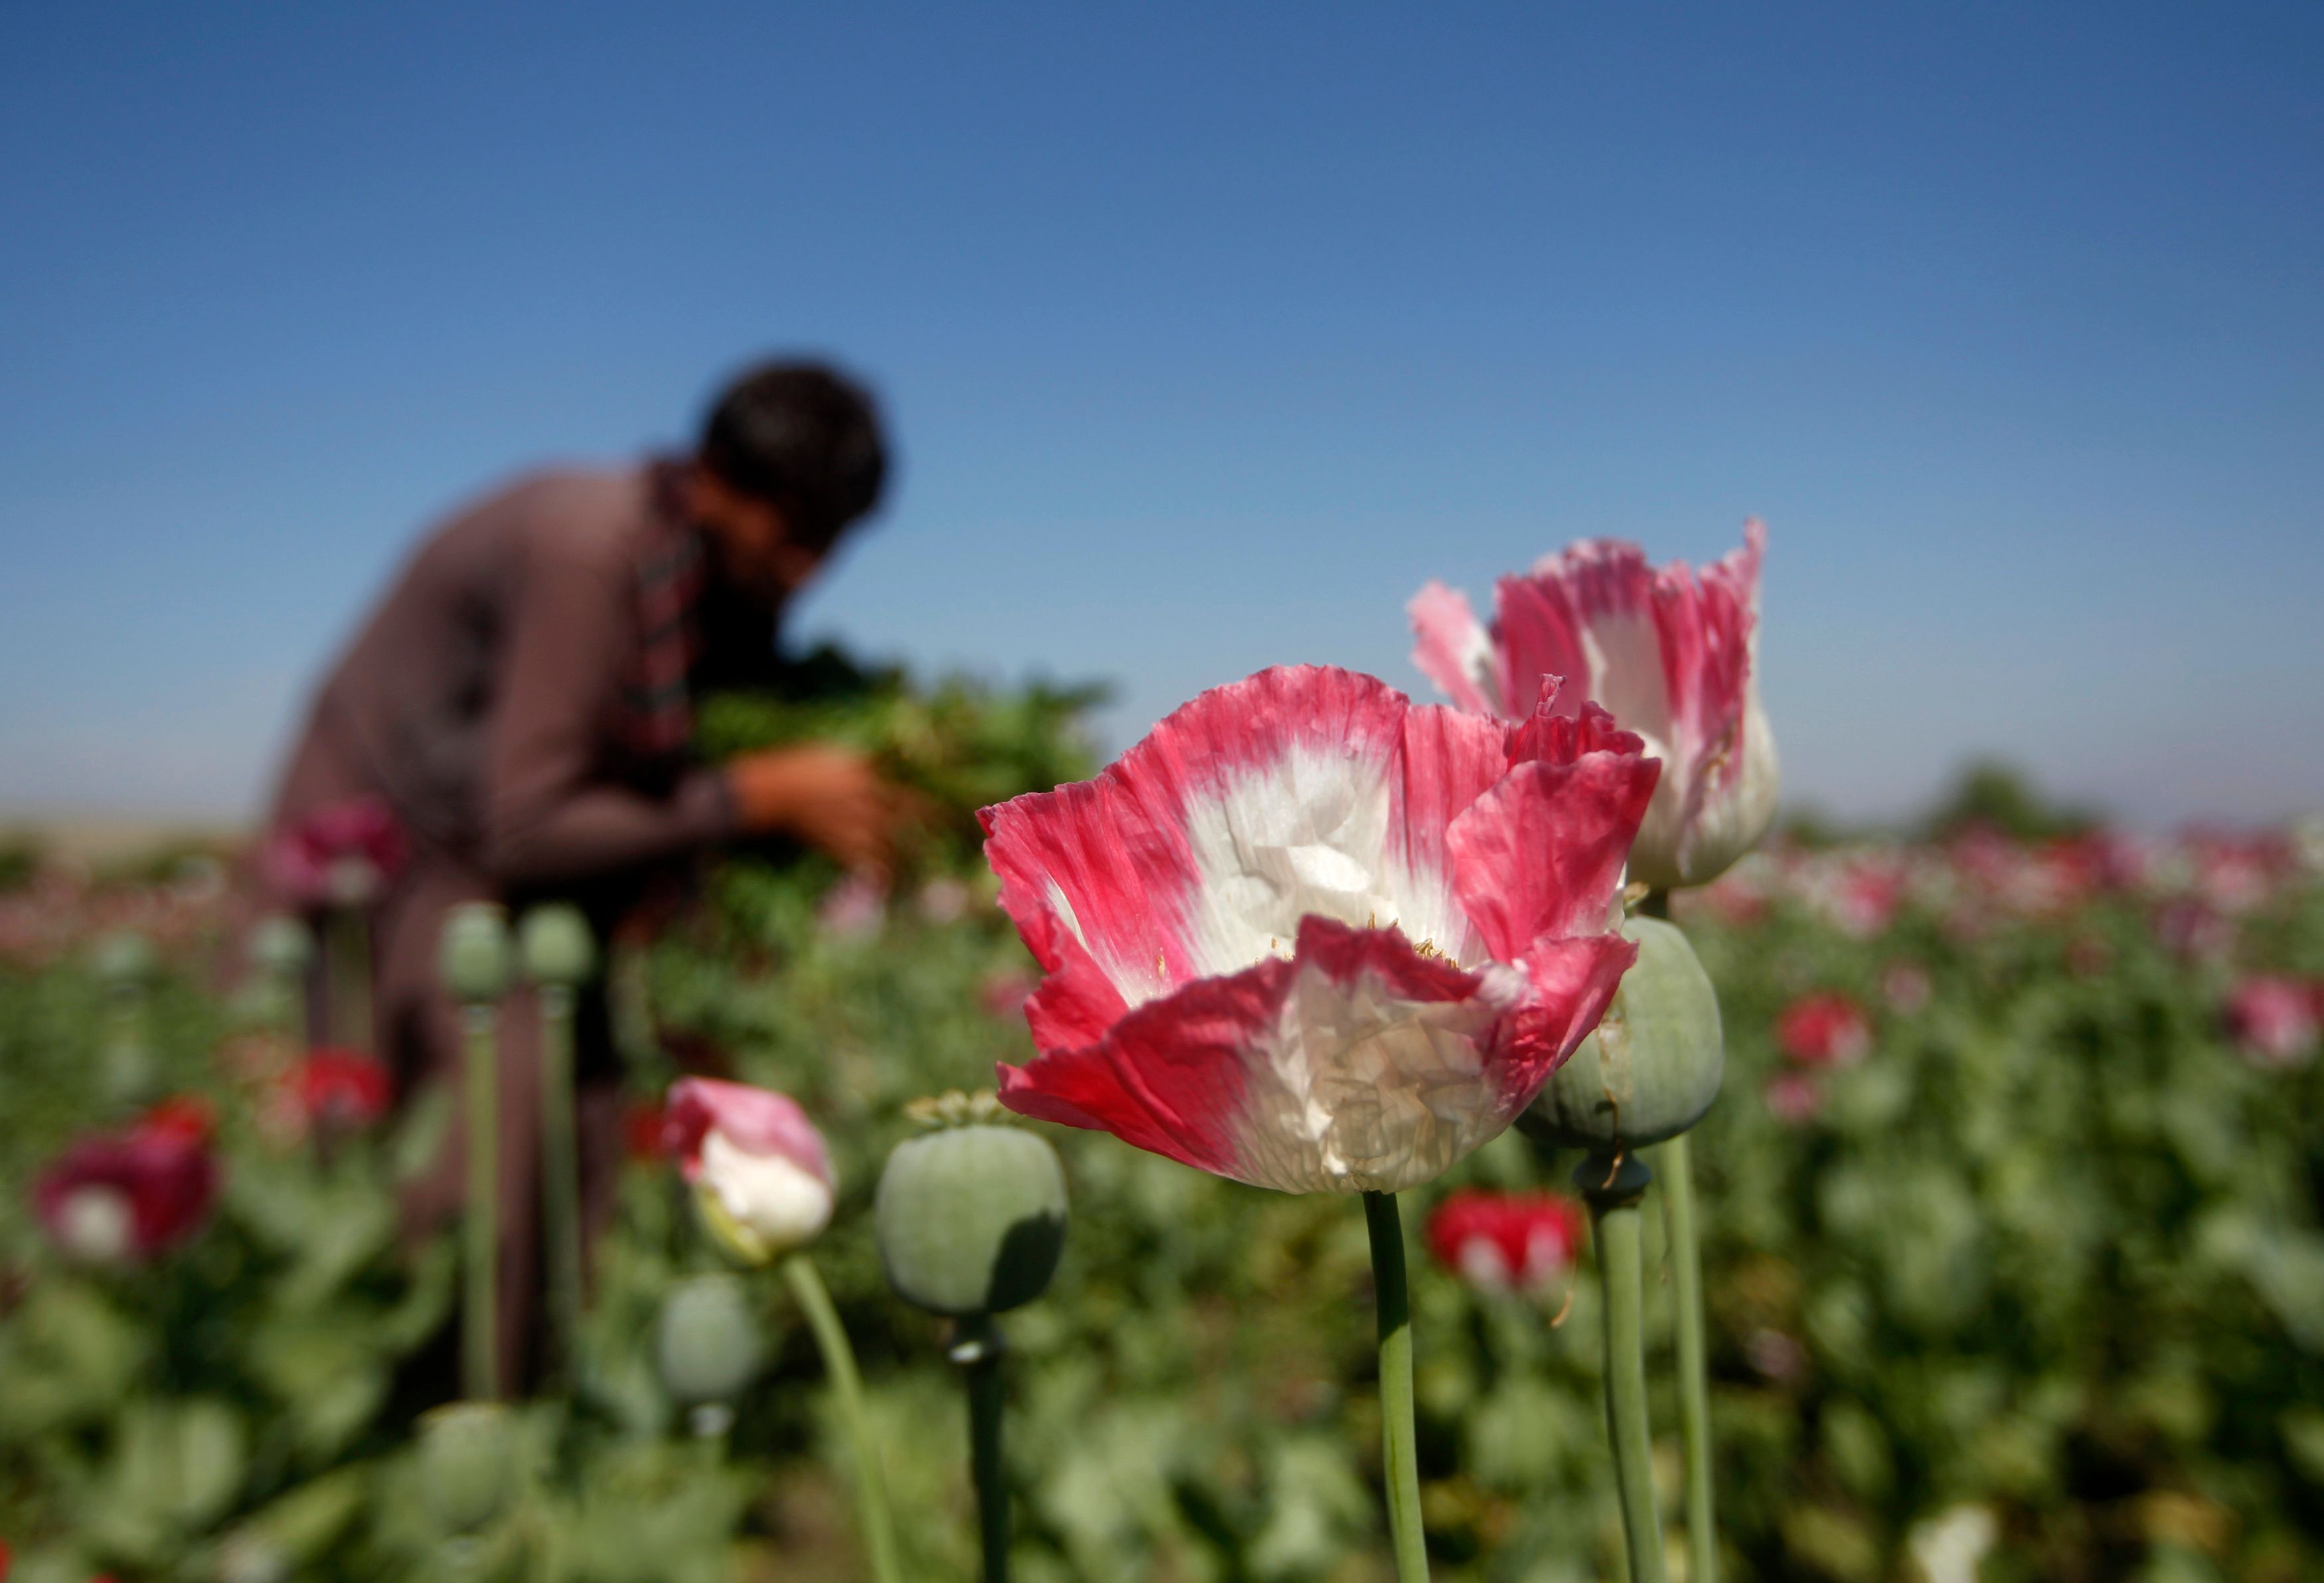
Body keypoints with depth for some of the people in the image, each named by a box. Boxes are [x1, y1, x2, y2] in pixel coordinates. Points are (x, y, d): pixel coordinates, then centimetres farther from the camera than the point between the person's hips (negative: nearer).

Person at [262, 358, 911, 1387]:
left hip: (548, 880, 7)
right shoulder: (589, 545, -27)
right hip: (400, 862, -7)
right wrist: (761, 796, -26)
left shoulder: (736, 576, -3)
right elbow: (523, 831, -27)